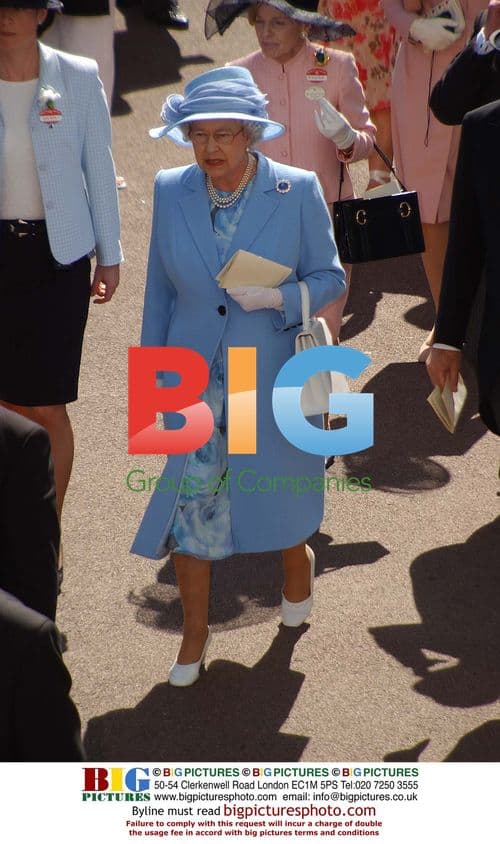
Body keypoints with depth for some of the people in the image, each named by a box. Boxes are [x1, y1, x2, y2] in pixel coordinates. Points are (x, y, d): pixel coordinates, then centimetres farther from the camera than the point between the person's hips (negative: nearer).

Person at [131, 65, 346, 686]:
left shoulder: (299, 192, -11)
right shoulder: (170, 191, -3)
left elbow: (329, 278, -3)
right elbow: (160, 290, 7)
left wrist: (279, 298, -23)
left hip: (273, 379, -1)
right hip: (195, 380, 1)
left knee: (282, 487, 16)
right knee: (189, 499, -1)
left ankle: (297, 560, 50)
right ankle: (194, 634, 14)